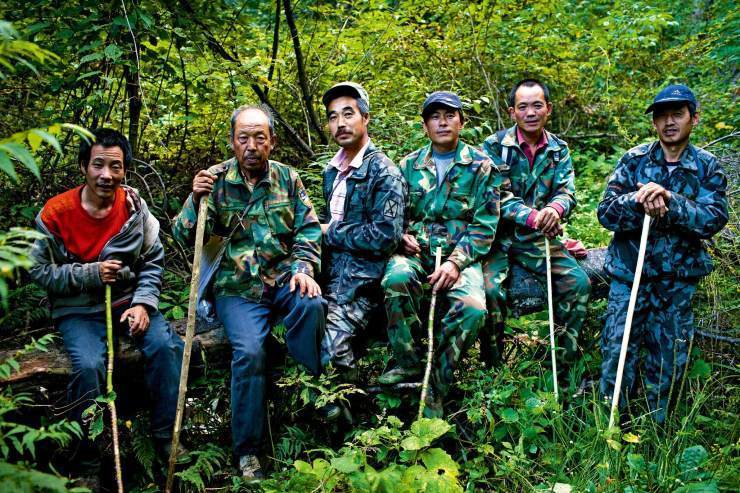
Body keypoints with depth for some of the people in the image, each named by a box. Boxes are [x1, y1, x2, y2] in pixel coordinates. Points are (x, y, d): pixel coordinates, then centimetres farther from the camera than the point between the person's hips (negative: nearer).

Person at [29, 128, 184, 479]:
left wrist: (143, 304, -10)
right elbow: (39, 271, -5)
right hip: (78, 309, -3)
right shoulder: (55, 213, -10)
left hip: (129, 300, 3)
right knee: (89, 365, -29)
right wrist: (91, 274, -17)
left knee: (167, 347, -22)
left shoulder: (134, 206, -2)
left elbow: (153, 262, 4)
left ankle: (166, 437, -5)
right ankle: (88, 459, -8)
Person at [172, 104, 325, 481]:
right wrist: (196, 199, -22)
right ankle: (247, 451, -7)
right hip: (237, 287, -2)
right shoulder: (216, 179, 1)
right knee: (249, 350, -25)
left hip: (283, 278, 2)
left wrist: (304, 268, -9)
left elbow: (309, 230, 9)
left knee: (311, 305, -32)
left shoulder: (288, 178, 7)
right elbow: (184, 237, -3)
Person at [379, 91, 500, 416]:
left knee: (473, 308, -32)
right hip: (415, 251, 2)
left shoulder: (480, 166, 5)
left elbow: (485, 225, -1)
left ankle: (435, 389, -14)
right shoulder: (410, 165, 14)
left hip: (461, 254, -2)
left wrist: (456, 262, -16)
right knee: (396, 278, -35)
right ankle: (408, 364, -15)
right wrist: (402, 235, -4)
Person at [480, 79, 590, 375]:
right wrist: (533, 217, -29)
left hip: (539, 239, 4)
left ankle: (561, 365, -1)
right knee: (490, 288, -28)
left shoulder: (559, 150, 9)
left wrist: (555, 209, -28)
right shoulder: (495, 146, -3)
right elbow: (497, 196, -13)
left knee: (579, 282, -16)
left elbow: (567, 192, -2)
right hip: (499, 236, -3)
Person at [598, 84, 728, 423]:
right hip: (629, 273, -1)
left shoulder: (707, 167, 1)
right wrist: (640, 202, -26)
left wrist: (669, 200, -27)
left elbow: (713, 219, -13)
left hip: (678, 280, 1)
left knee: (670, 358, 8)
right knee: (617, 350, 0)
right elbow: (606, 211, -7)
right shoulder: (634, 160, 1)